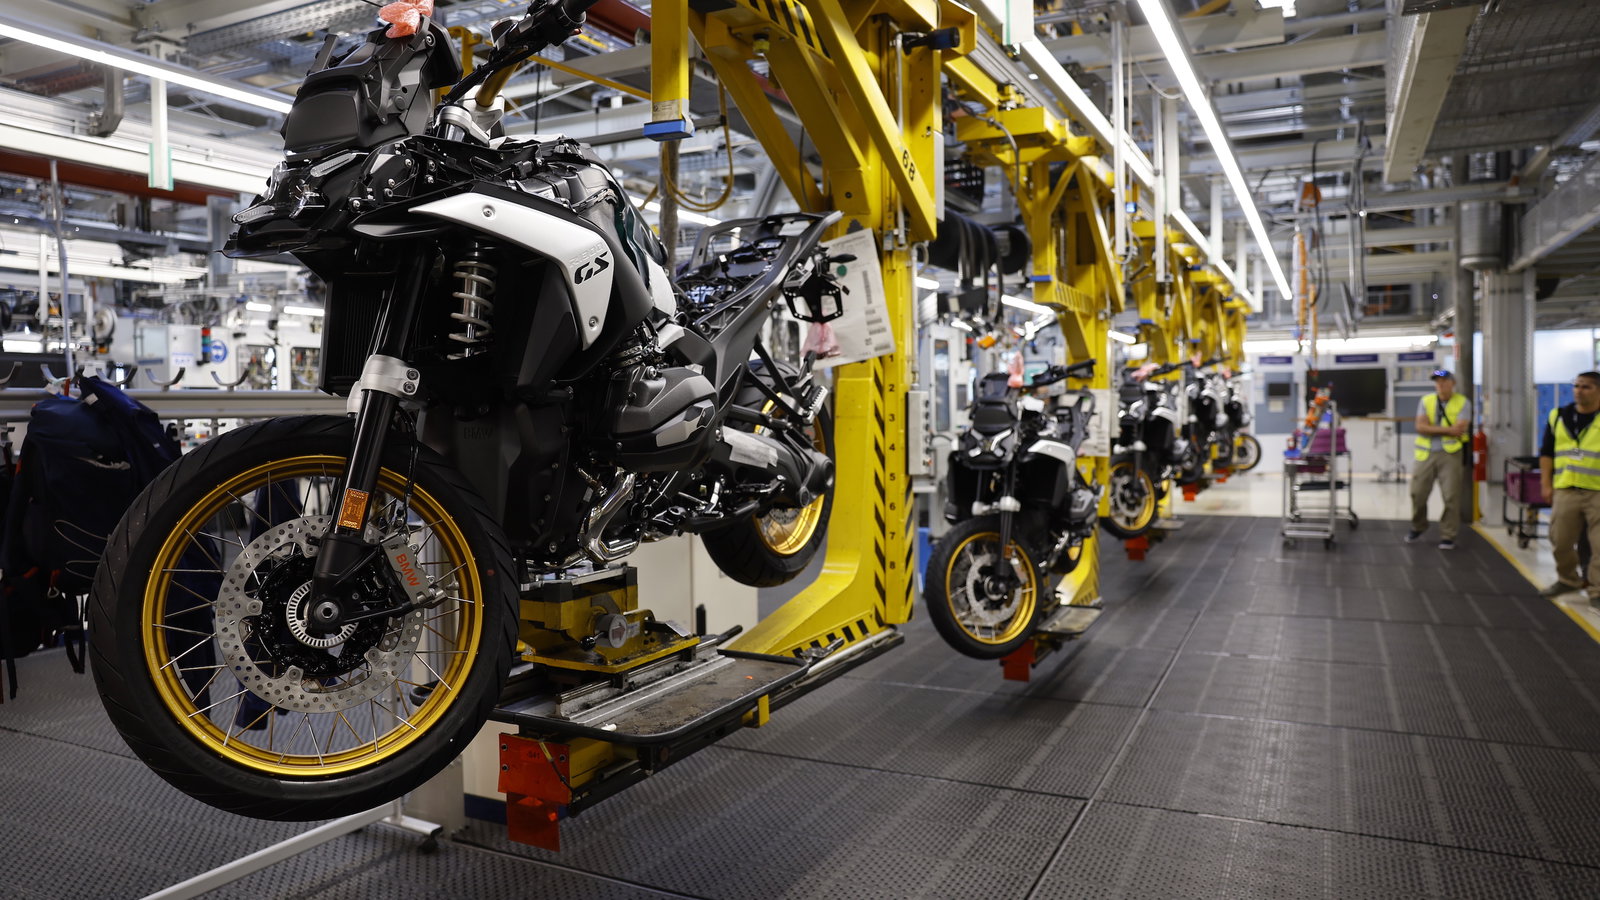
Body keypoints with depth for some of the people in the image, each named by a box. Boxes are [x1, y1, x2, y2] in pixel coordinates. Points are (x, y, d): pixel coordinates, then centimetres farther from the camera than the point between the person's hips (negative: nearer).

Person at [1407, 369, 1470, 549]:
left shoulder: (1463, 403, 0)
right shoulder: (1426, 401, 7)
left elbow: (1460, 429, -13)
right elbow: (1420, 427, -6)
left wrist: (1432, 429, -8)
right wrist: (1447, 429, -12)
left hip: (1450, 454, -2)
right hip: (1425, 454, 2)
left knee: (1451, 497, -4)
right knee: (1418, 493, 5)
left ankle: (1448, 536, 7)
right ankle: (1417, 529, 25)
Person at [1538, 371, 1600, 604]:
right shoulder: (1558, 417, 9)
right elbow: (1546, 453, 13)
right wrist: (1546, 484, 7)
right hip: (1565, 491, 4)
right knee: (1561, 541, 10)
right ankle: (1568, 580, 30)